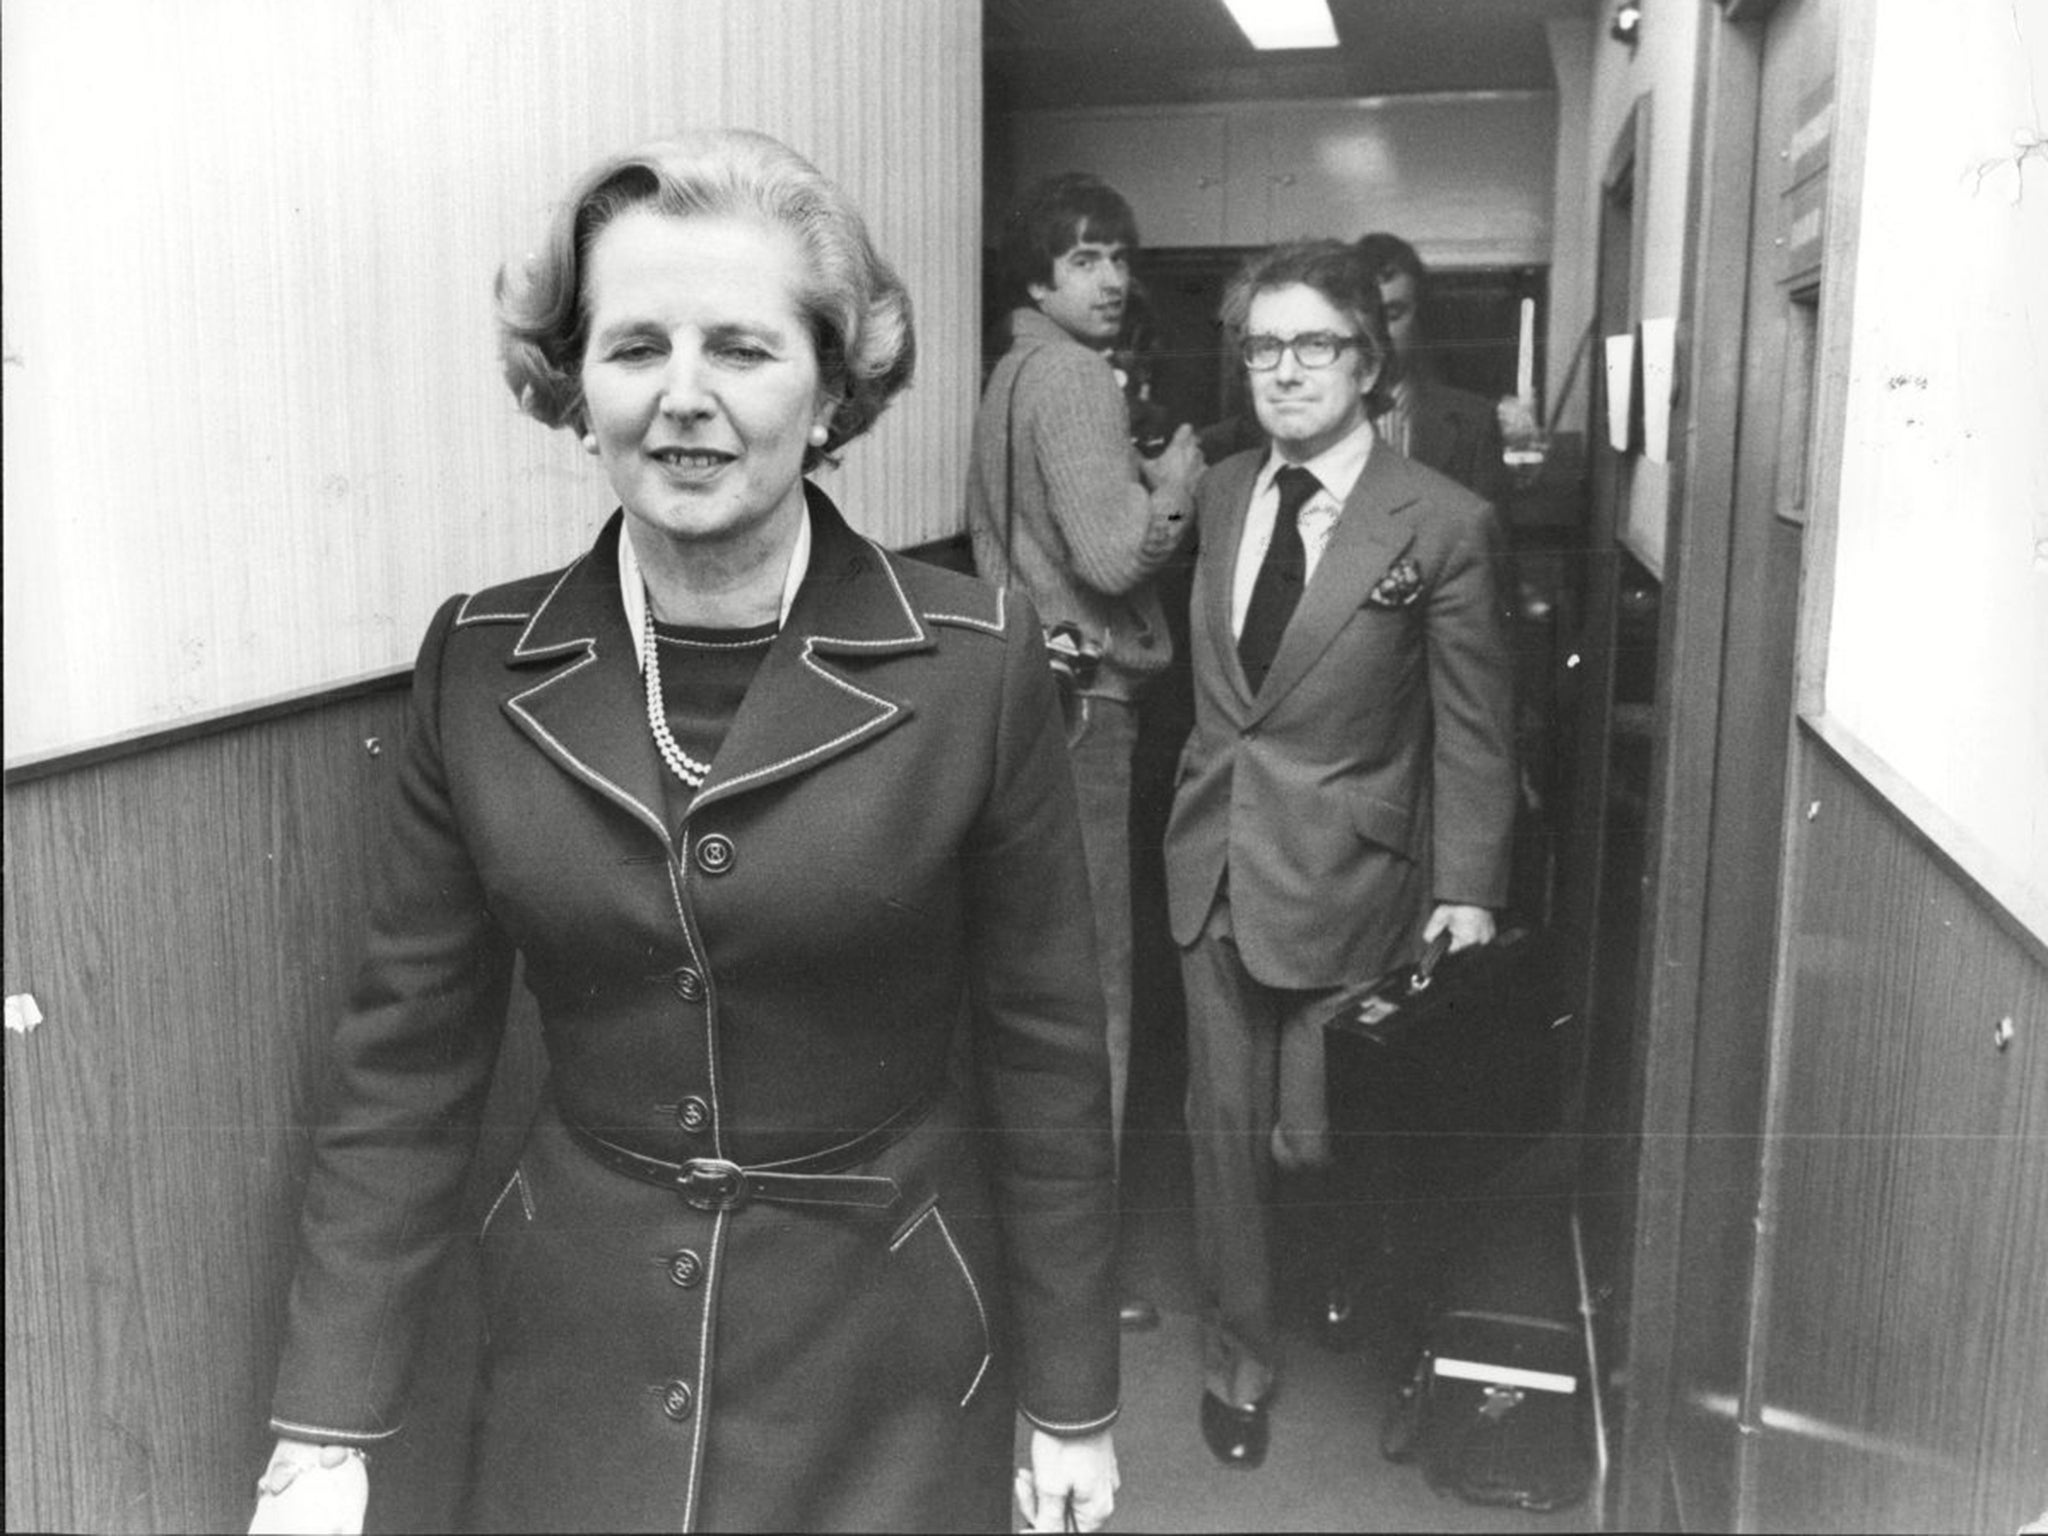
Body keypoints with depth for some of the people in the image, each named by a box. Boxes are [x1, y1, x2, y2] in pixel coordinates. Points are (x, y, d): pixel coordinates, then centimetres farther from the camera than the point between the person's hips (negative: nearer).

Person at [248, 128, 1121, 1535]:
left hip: (885, 1368, -2)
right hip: (577, 1363, 3)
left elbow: (1046, 1055, -8)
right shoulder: (480, 668, -7)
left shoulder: (978, 662, -15)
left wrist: (1072, 1402, -1)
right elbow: (409, 1058, -2)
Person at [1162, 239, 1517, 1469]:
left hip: (1345, 875, -4)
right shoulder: (1224, 493, 6)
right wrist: (1203, 801, 9)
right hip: (1216, 861, 5)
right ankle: (1240, 1354, 33)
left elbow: (1473, 728, -7)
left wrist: (1468, 891, -8)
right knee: (1227, 1123, 12)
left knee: (1313, 1136, 4)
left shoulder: (1445, 523, -11)